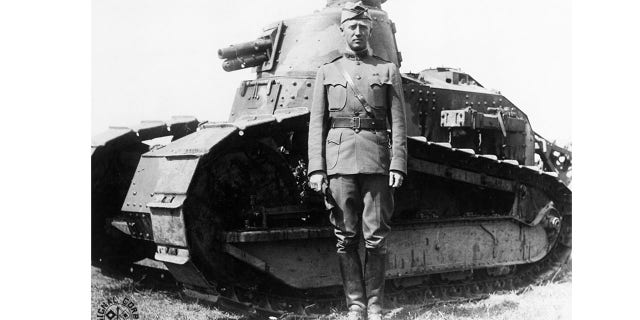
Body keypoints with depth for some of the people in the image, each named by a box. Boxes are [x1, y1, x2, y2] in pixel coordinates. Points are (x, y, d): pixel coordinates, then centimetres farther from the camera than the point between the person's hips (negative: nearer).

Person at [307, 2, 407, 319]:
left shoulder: (388, 70, 13)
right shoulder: (327, 72, 14)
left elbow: (398, 123, 7)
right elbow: (316, 123, 9)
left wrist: (397, 165, -4)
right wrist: (316, 168, -2)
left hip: (376, 159, 0)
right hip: (338, 159, 1)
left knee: (376, 237, -1)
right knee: (346, 238, 1)